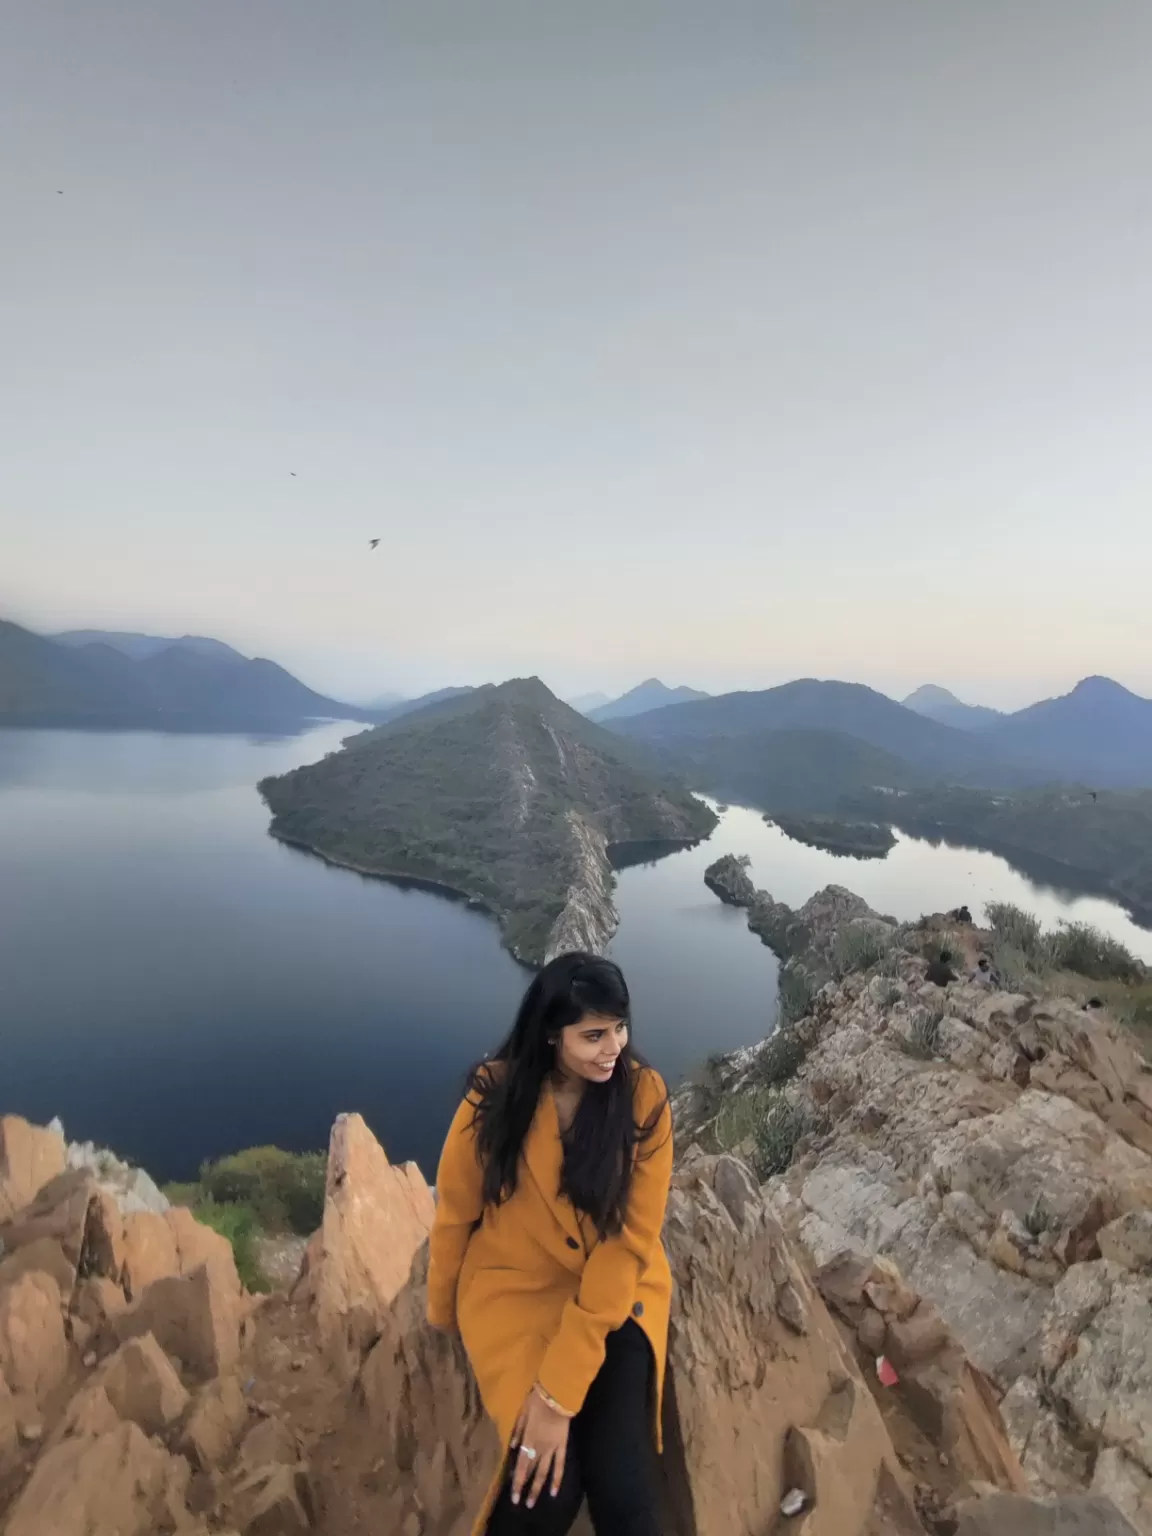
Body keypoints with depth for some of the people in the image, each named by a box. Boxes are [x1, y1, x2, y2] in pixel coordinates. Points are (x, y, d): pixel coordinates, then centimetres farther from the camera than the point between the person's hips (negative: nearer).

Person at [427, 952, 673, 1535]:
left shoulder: (644, 1094, -19)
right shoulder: (495, 1094, -19)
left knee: (622, 1485, -18)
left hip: (616, 1288, 1)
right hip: (517, 1286, 0)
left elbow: (632, 1237, -18)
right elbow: (456, 1212, -3)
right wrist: (443, 1313, 12)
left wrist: (559, 1389, -21)